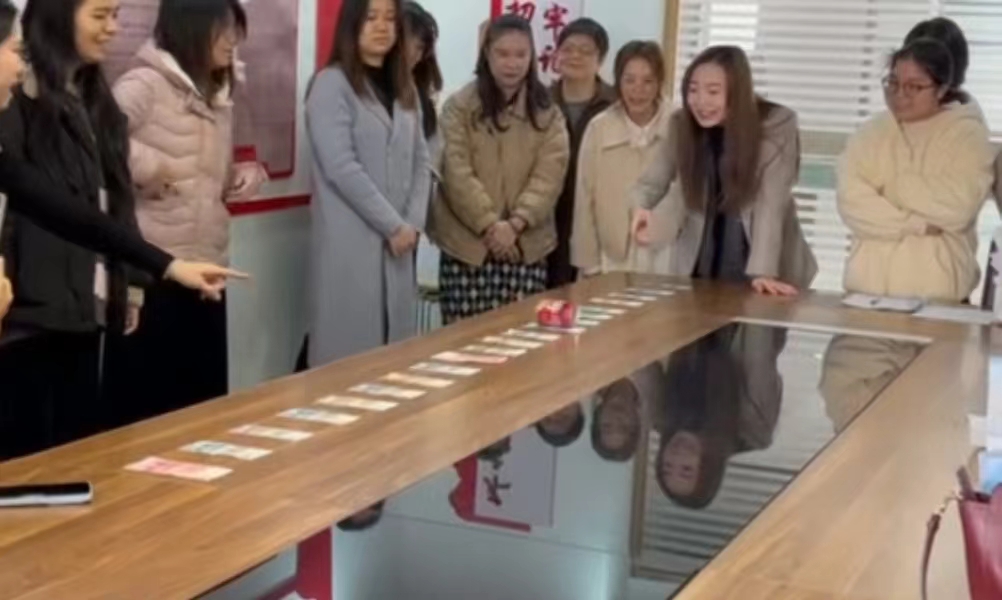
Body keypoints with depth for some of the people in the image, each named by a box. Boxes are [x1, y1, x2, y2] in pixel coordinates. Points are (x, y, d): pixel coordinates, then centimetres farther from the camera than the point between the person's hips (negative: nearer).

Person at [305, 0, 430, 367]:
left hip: (399, 240, 6)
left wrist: (413, 224, -2)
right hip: (350, 241, -6)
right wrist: (393, 225, -11)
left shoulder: (405, 88, 15)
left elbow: (421, 162, 13)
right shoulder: (332, 84, -6)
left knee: (394, 345, 7)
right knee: (349, 346, -5)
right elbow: (341, 167, -13)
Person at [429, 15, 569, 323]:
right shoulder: (460, 107, 1)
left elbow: (549, 176, -3)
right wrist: (490, 225, -16)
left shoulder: (547, 113, 7)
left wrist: (515, 223, -16)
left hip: (526, 247, 2)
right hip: (467, 245, -2)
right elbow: (457, 173, -8)